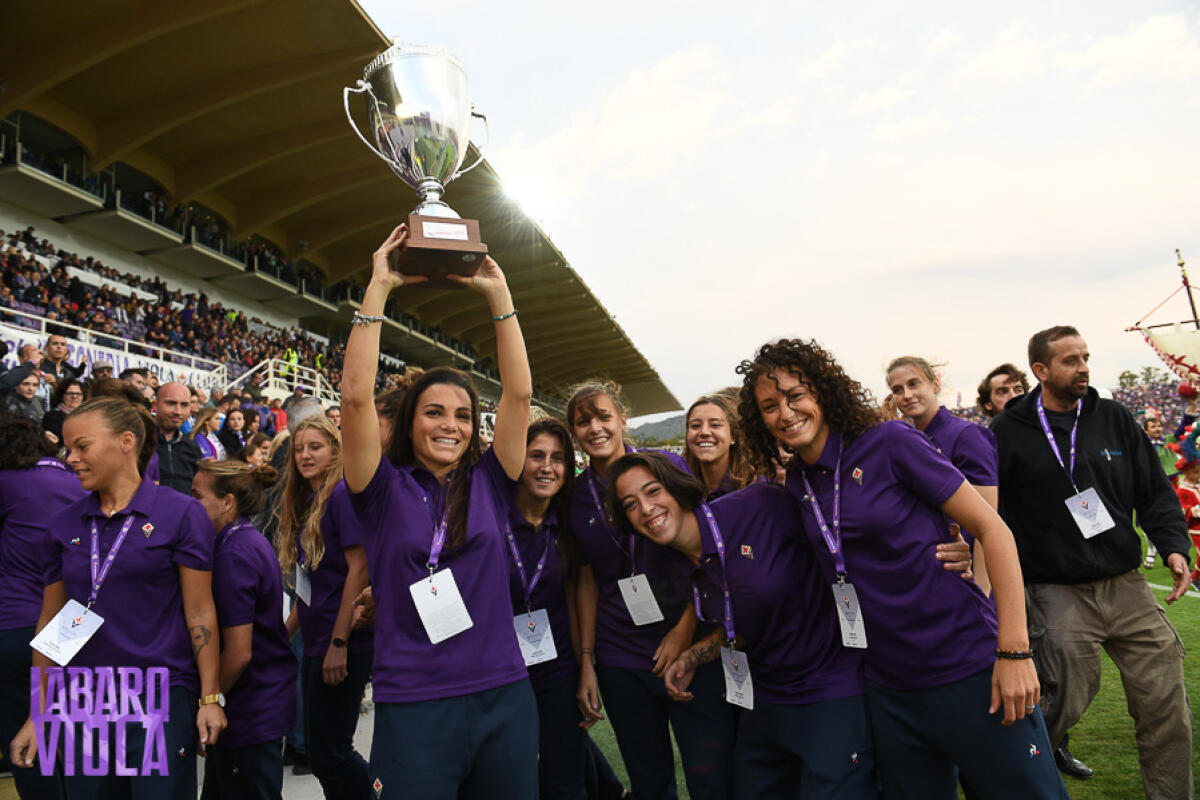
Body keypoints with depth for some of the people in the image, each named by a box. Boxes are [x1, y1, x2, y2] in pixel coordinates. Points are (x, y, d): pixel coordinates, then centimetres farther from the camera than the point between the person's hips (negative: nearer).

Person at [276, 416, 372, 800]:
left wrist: (339, 643, -21)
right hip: (315, 644, 9)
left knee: (329, 753, -2)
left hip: (343, 647, -9)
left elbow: (359, 568, -20)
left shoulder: (342, 494, -13)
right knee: (317, 750, 16)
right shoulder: (305, 503, 14)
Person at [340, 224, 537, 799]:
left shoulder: (487, 485, 4)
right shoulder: (386, 491, -2)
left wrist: (498, 294, -2)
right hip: (413, 707, -2)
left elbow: (519, 392, -2)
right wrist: (379, 287, -11)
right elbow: (356, 396, -13)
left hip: (503, 696, 3)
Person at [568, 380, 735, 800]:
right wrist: (586, 661, 5)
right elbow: (588, 579, 9)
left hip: (690, 648, -2)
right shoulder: (576, 495, 4)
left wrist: (685, 629, -11)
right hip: (620, 662, 3)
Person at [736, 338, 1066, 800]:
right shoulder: (795, 486, 5)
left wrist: (1015, 650, -14)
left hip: (970, 673, -5)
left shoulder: (889, 443, -11)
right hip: (889, 693, 5)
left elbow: (992, 528, -9)